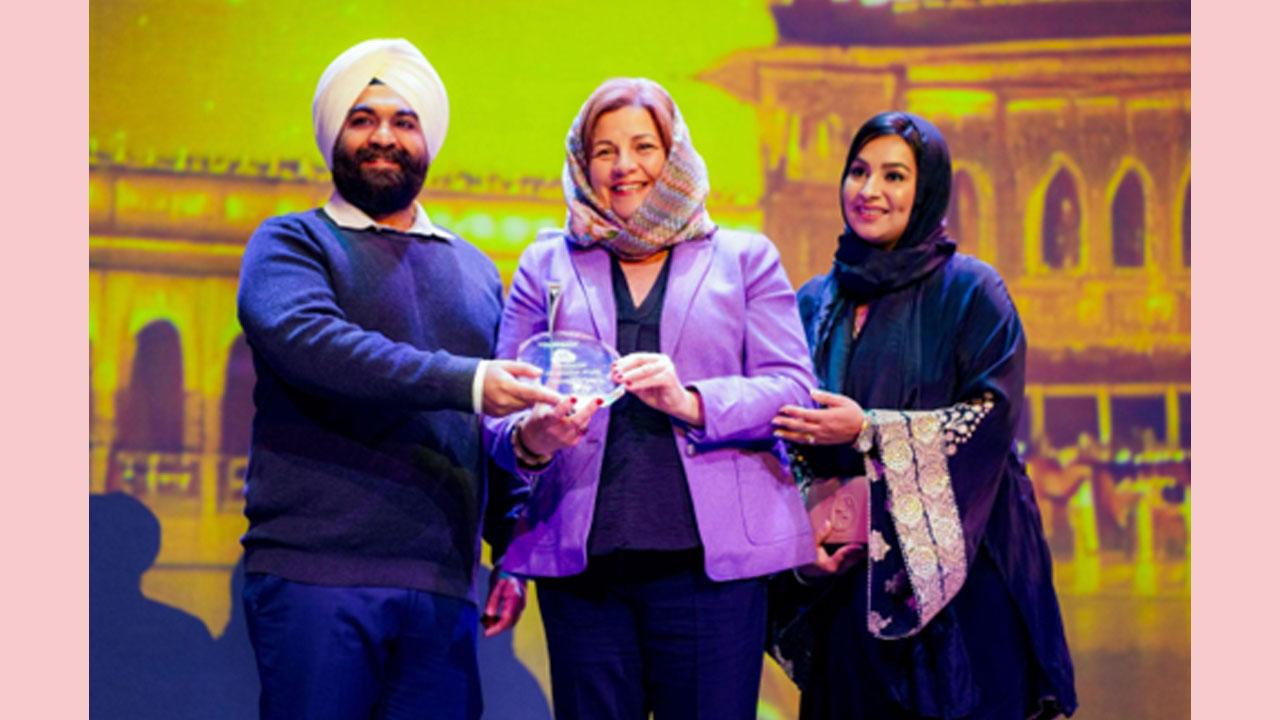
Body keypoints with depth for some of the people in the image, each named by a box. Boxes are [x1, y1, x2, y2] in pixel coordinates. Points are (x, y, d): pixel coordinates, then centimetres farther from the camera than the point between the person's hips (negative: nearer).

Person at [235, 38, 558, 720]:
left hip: (440, 590, 4)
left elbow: (506, 433, 23)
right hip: (316, 578, -4)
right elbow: (310, 342, -16)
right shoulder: (289, 244, 6)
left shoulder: (476, 272, 21)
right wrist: (466, 381, -24)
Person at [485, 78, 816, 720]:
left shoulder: (745, 258, 14)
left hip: (711, 557, -1)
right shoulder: (546, 265, 17)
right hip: (582, 562, 1)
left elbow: (792, 389, 3)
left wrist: (691, 402, -16)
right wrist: (530, 438, -15)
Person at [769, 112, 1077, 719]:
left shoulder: (970, 291, -2)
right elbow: (792, 444, 12)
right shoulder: (815, 303, 12)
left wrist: (870, 432, -18)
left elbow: (993, 419, -10)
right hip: (847, 574, 4)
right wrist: (804, 540, -2)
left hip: (953, 572, -4)